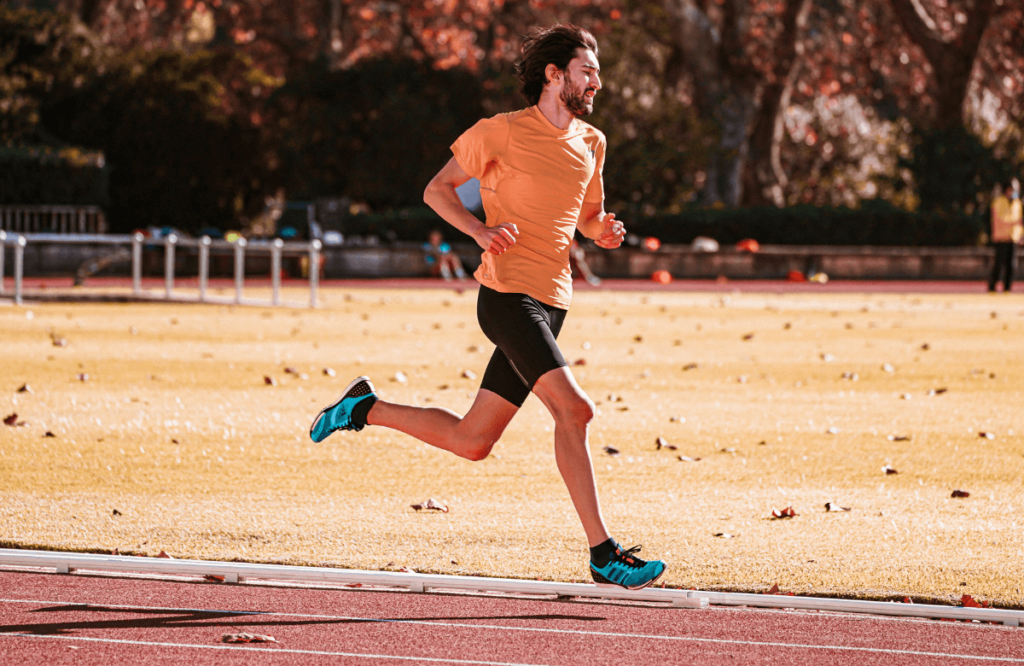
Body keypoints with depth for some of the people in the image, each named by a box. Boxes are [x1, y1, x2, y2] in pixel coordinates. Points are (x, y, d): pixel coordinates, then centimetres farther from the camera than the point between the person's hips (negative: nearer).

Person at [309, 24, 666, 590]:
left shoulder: (591, 144, 16)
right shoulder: (503, 132, -3)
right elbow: (437, 190, 4)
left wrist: (604, 232, 5)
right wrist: (481, 231, -13)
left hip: (550, 305, 8)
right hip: (508, 294, -8)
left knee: (470, 442, 8)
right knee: (573, 409, -21)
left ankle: (366, 409, 28)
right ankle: (603, 554, -20)